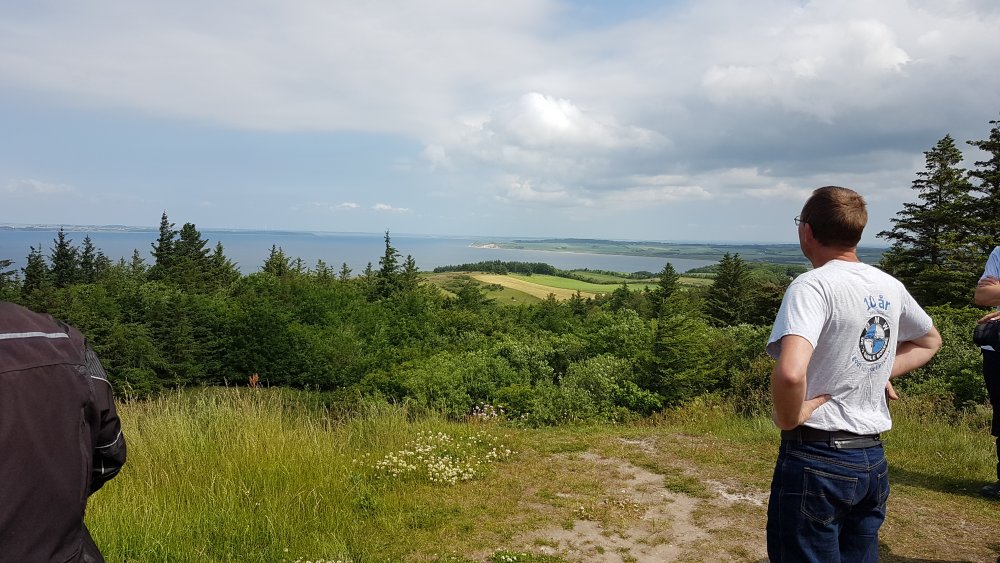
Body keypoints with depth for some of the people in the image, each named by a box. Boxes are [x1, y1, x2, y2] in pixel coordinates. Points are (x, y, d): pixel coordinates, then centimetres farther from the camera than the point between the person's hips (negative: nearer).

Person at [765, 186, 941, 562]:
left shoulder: (813, 286, -18)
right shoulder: (890, 287, 6)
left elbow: (790, 373, -35)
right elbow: (929, 341, 26)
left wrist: (788, 419, -16)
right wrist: (880, 373, 13)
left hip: (817, 458, -8)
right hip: (874, 459, 8)